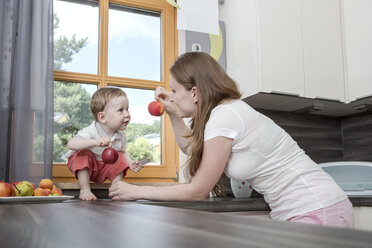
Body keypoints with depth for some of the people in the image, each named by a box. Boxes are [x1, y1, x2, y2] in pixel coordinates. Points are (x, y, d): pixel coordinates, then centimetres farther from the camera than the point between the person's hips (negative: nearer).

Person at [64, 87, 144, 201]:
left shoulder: (121, 136, -15)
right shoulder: (91, 132, -36)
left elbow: (122, 152, 5)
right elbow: (71, 144, -51)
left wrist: (130, 163, -17)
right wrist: (96, 142, -65)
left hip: (104, 169, 5)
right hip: (84, 166, -4)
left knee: (119, 159, -17)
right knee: (84, 155, -32)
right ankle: (84, 190, -20)